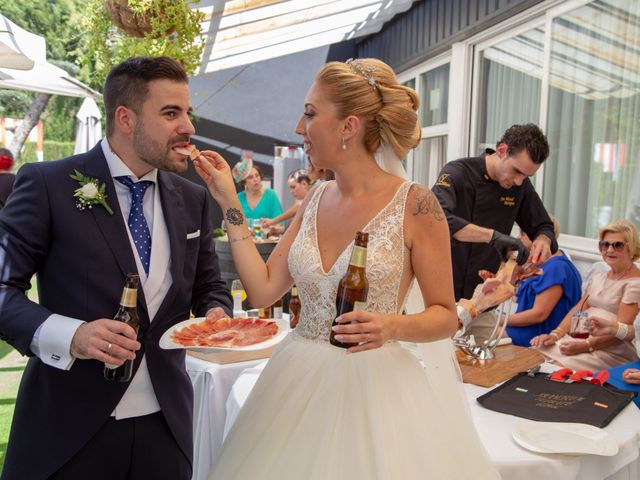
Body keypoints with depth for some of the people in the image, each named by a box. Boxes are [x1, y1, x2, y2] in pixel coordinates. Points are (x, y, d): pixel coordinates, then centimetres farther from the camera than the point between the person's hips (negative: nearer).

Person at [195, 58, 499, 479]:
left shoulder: (415, 205, -13)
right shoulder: (315, 201, 3)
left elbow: (446, 316, -7)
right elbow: (264, 289, -1)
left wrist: (394, 326, -26)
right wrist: (230, 204, 0)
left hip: (374, 384, -5)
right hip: (299, 382, 5)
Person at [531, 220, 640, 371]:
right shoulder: (597, 278, 21)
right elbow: (578, 310, 15)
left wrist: (586, 346, -24)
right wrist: (555, 334, -2)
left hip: (611, 351, -7)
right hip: (577, 338, 7)